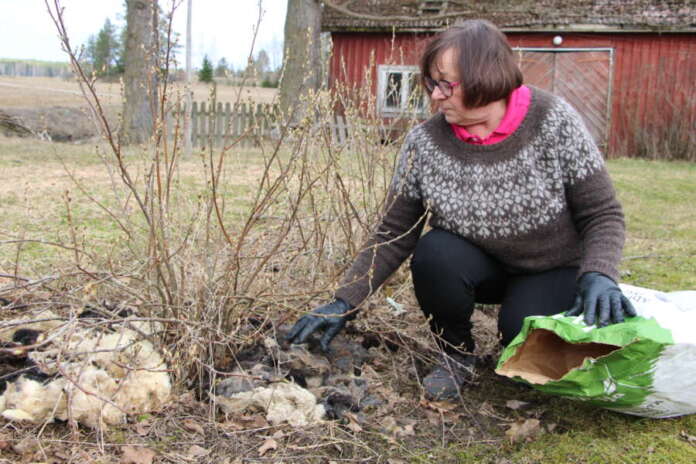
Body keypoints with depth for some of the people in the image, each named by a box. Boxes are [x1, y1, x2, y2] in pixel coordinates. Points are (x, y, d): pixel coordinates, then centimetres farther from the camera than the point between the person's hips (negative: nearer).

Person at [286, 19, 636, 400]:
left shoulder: (554, 123, -21)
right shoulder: (423, 143, -17)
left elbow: (602, 215, -15)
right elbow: (393, 236, -11)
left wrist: (598, 276, -33)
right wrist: (344, 304, -19)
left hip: (554, 270, -2)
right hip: (483, 267, 2)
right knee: (434, 254, -29)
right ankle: (457, 355, -2)